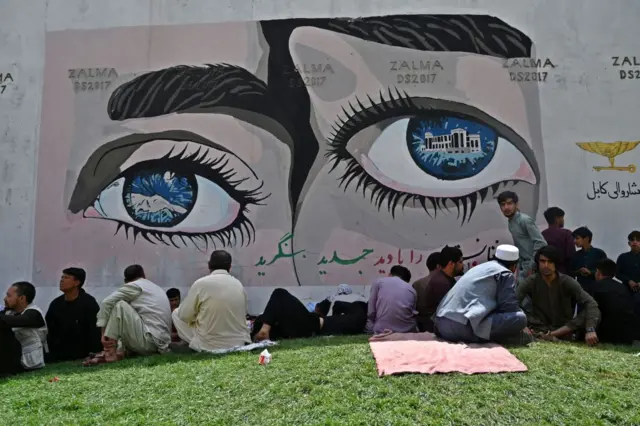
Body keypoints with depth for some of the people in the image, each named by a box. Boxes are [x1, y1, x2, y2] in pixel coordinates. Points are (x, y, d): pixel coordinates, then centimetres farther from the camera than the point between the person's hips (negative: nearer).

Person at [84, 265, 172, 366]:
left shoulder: (135, 286, 2)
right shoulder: (157, 289, 25)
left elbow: (107, 302, -6)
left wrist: (104, 333, -1)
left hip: (150, 342, -8)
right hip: (160, 345, 9)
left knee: (120, 305, -7)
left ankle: (110, 353, -8)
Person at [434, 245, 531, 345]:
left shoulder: (481, 267, 29)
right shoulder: (505, 274, 5)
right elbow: (510, 308, 0)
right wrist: (521, 325, 20)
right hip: (463, 328, -9)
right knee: (520, 318, -8)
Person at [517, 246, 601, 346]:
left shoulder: (567, 282, -10)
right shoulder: (531, 282, -9)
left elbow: (591, 303, -22)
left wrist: (590, 330, -38)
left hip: (566, 328, 1)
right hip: (540, 327, -1)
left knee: (595, 314, -24)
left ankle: (551, 335, -28)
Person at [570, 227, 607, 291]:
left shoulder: (599, 253, -1)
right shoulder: (576, 255, 7)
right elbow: (571, 273, 10)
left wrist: (590, 272, -14)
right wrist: (578, 272, -10)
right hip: (580, 288, 3)